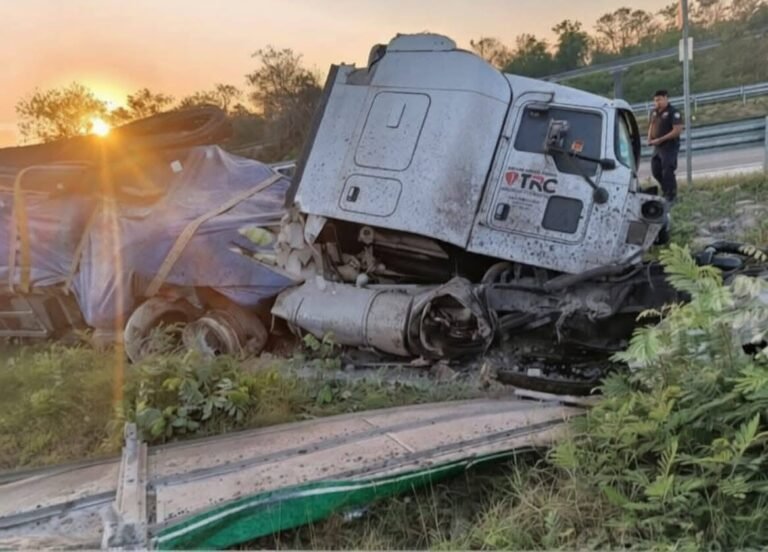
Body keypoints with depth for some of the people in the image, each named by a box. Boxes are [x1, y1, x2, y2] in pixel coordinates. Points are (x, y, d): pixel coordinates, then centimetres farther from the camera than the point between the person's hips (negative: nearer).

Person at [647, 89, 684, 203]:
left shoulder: (673, 112, -13)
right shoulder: (654, 112, 10)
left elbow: (678, 130, -18)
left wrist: (660, 139, -20)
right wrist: (649, 139, 3)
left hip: (669, 147, -8)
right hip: (657, 147, 8)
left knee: (667, 173, -6)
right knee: (656, 171, 13)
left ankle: (671, 196, 8)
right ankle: (666, 191, 32)